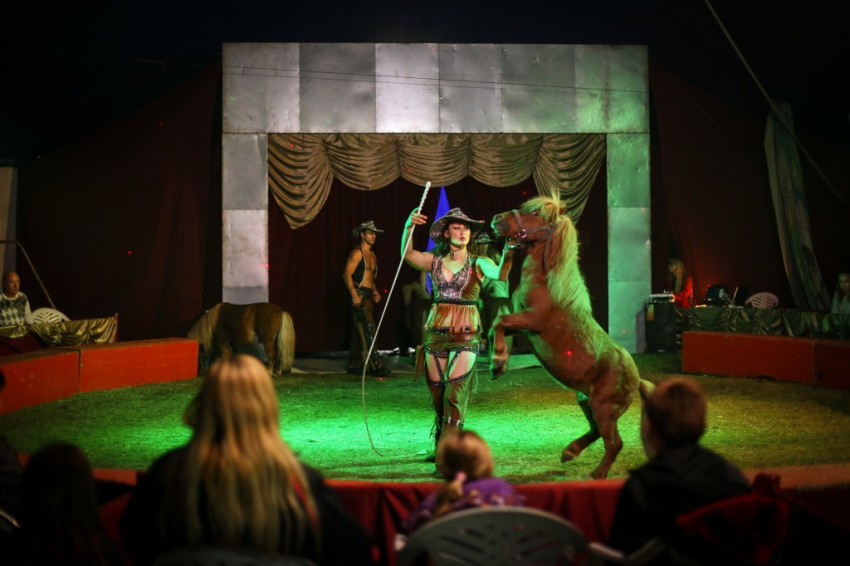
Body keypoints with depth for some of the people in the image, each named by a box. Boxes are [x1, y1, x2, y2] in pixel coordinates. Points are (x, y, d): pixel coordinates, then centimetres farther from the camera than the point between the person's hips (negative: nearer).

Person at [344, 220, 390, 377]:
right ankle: (375, 366, -17)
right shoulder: (357, 253, -9)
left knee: (359, 331, 11)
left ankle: (354, 365, 15)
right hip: (359, 296, -9)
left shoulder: (372, 255, 19)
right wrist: (354, 295, -24)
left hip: (368, 296, 9)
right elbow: (347, 275, -16)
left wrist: (375, 292, 13)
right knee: (367, 331, -13)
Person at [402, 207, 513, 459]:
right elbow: (407, 254, -11)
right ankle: (439, 446, 26)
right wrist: (408, 227, -27)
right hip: (435, 332, 3)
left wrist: (508, 253, -38)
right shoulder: (435, 260, 6)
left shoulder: (478, 263, 0)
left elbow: (499, 274, -20)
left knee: (455, 393, -11)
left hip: (466, 333, -3)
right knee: (436, 392, 9)